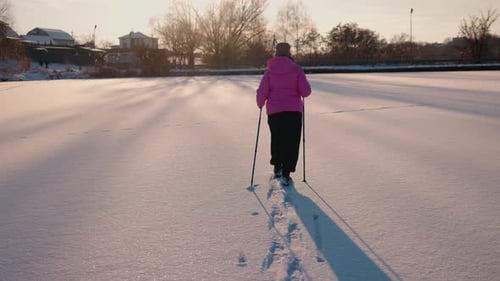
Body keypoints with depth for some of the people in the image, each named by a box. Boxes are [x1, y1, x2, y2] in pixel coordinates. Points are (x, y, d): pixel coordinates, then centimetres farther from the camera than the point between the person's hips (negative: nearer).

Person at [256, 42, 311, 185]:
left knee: (276, 139, 21)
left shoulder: (269, 70, 1)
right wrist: (297, 93, 16)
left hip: (274, 111, 2)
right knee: (292, 141, 6)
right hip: (294, 110, -1)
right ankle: (286, 173, 0)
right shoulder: (296, 69, -3)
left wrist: (260, 104, 18)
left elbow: (262, 92, -1)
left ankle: (277, 166, 16)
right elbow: (306, 91, -7)